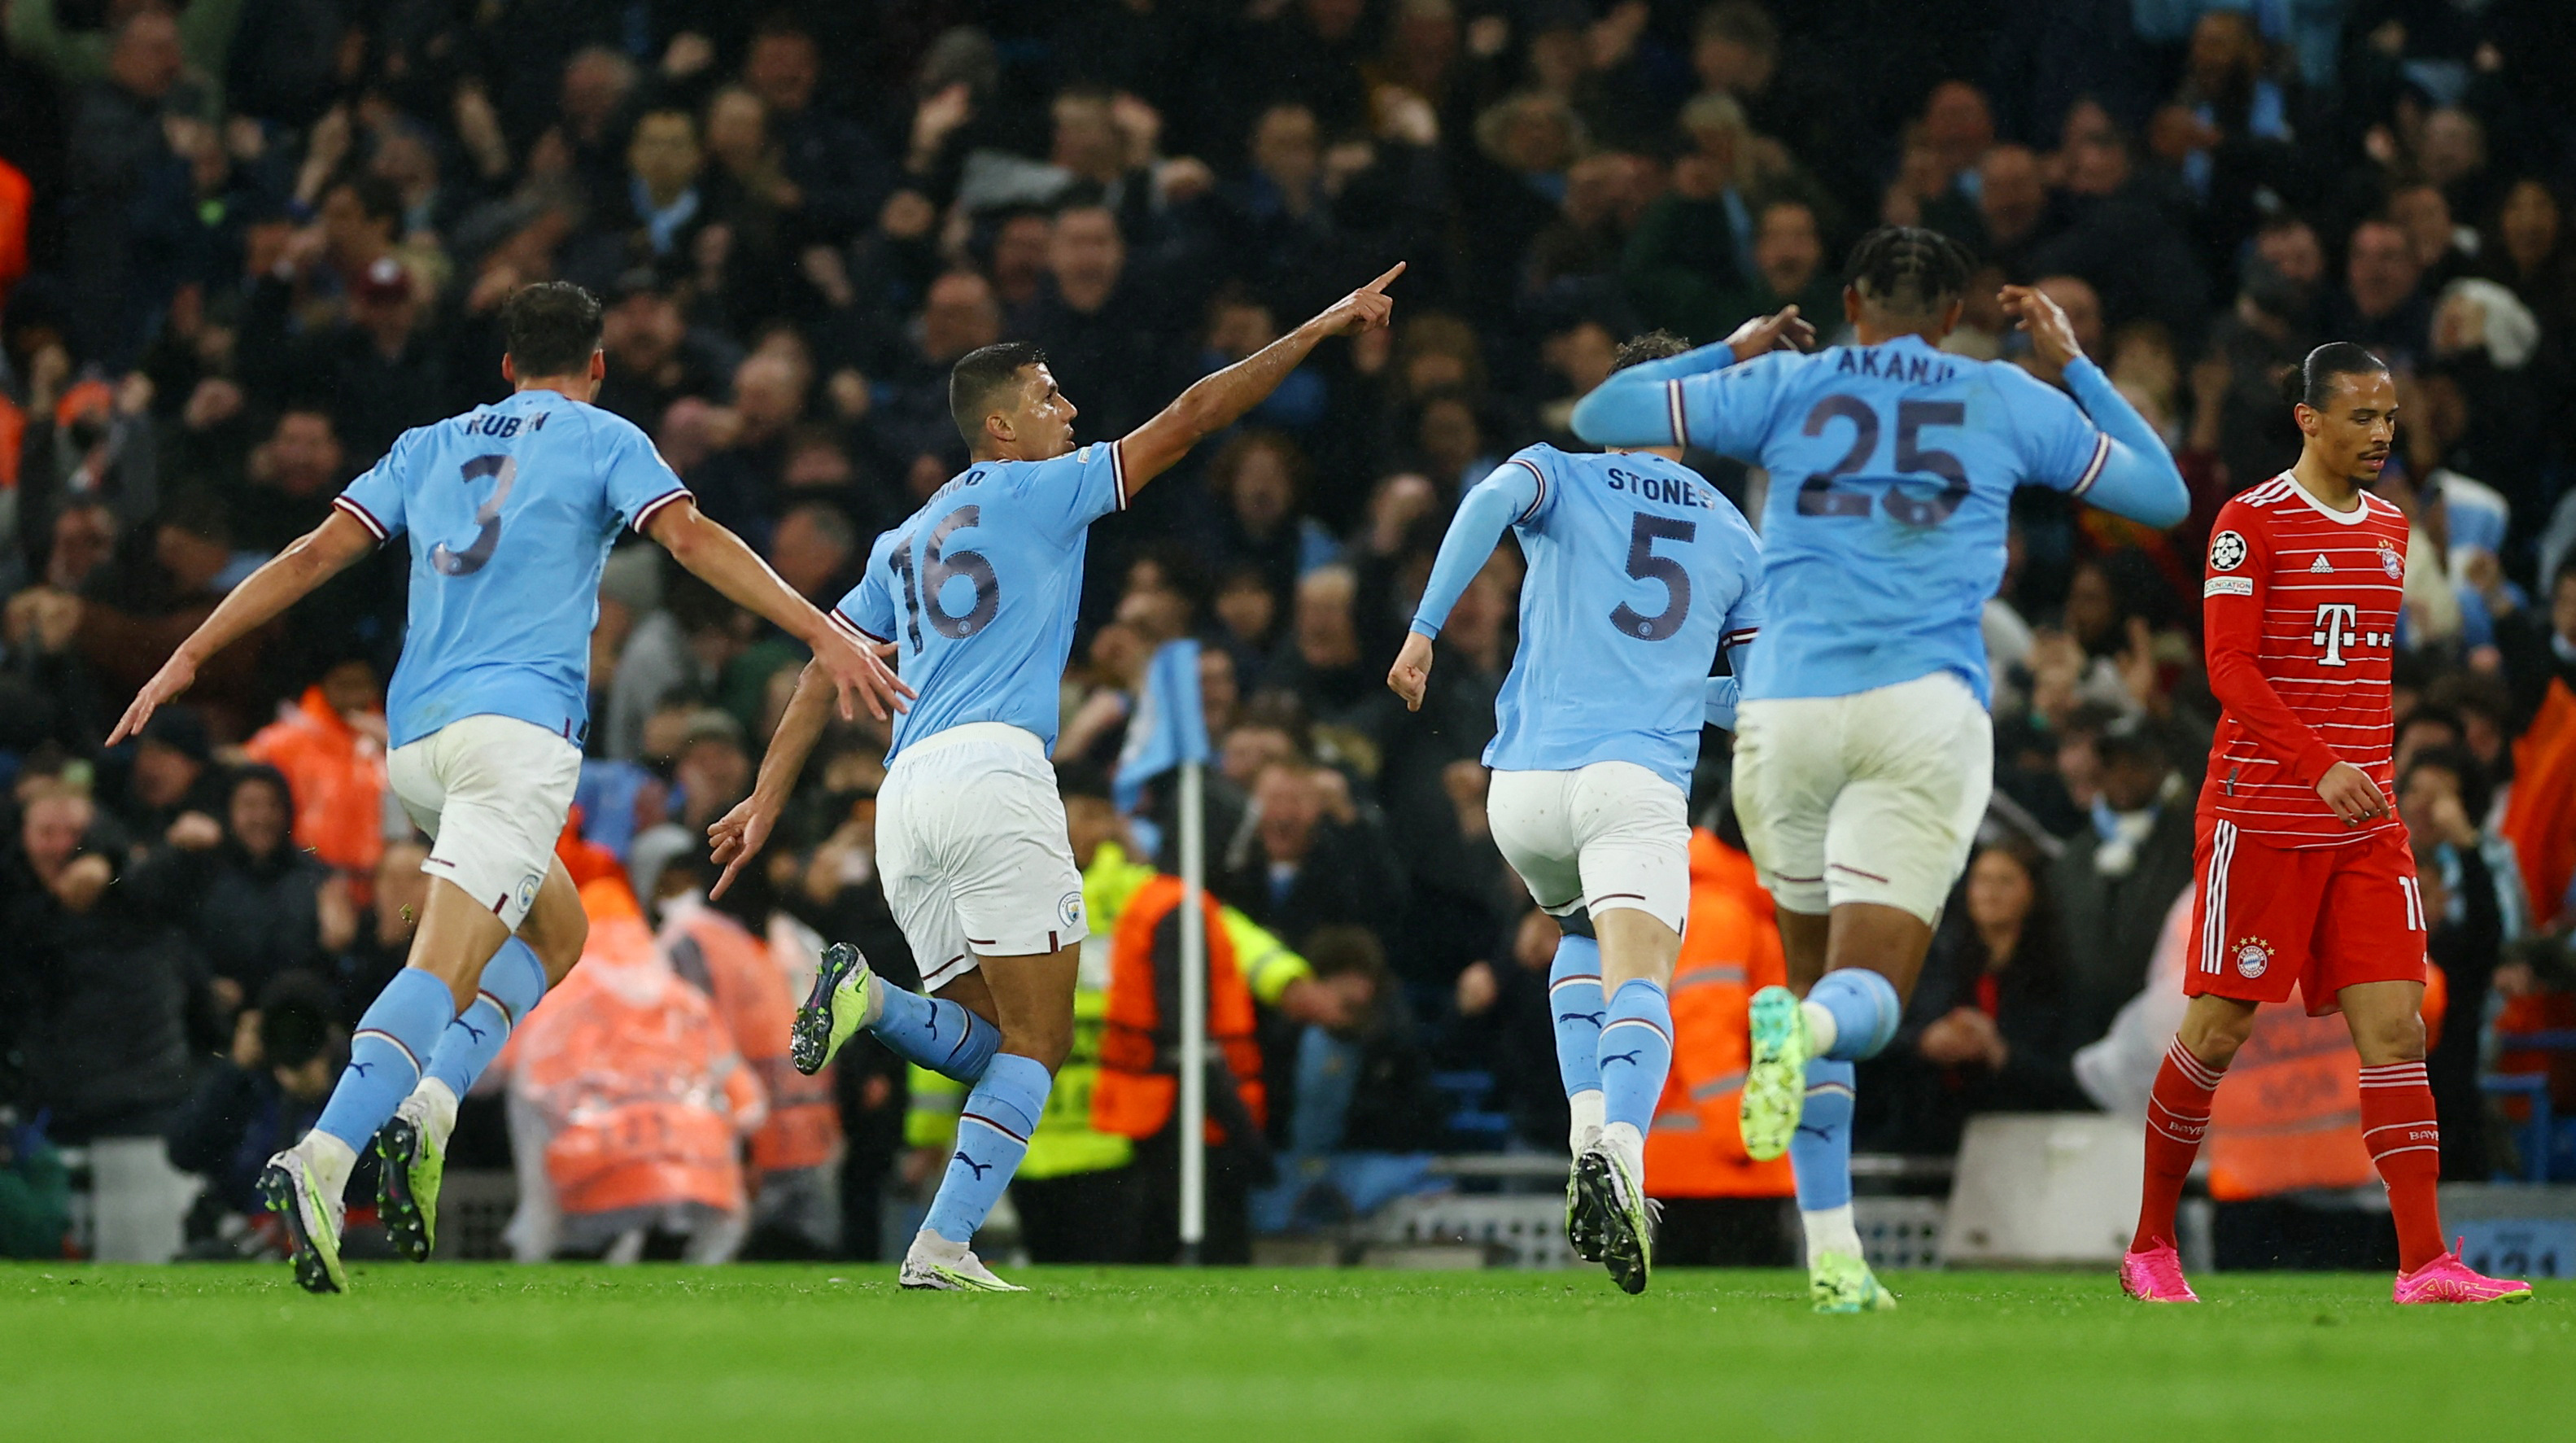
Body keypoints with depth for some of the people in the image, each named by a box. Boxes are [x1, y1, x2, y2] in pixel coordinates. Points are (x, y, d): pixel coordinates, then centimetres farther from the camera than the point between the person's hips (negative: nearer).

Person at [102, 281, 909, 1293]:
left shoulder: (428, 449, 21)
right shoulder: (603, 441, 8)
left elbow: (312, 555, 17)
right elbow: (693, 540, -5)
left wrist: (189, 658, 20)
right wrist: (824, 635, -10)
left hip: (415, 738, 6)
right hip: (521, 719, -6)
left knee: (556, 932, 24)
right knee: (443, 966, -17)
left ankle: (429, 1106, 1)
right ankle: (322, 1159, -38)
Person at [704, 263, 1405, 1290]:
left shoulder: (905, 543, 25)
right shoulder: (1040, 491, 7)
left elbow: (827, 665, 20)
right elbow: (1189, 419, 6)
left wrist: (767, 799, 19)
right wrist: (1322, 328, 11)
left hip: (906, 799, 7)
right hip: (993, 774, -7)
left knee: (992, 1044, 10)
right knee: (1037, 1042, -4)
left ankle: (873, 1000, -18)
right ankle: (944, 1246, -20)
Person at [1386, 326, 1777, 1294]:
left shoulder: (1564, 478, 14)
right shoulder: (1738, 540, 20)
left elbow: (1492, 501, -11)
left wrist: (1424, 630, -14)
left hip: (1525, 786, 1)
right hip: (1640, 783, -1)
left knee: (1584, 933, 29)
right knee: (1637, 986, -15)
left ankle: (1589, 1131, 8)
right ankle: (1621, 1147, -46)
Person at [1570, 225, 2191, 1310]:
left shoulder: (1786, 389, 11)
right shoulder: (2008, 403, 12)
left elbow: (1597, 418, 15)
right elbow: (2165, 496, 24)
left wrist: (1731, 351, 27)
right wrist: (2073, 362, 32)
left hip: (1784, 709, 2)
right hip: (1925, 705, -1)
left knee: (1815, 967, 17)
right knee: (1869, 996, -4)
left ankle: (1832, 1252, 10)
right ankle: (1799, 1025, -43)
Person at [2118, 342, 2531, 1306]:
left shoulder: (2389, 529, 14)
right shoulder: (2252, 523, -7)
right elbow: (2230, 670, -14)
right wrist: (2321, 767, -24)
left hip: (2364, 822, 5)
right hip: (2260, 817, -5)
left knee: (2394, 1025, -5)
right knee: (2219, 1031, 0)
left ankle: (2424, 1263, -10)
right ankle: (2149, 1246, 15)